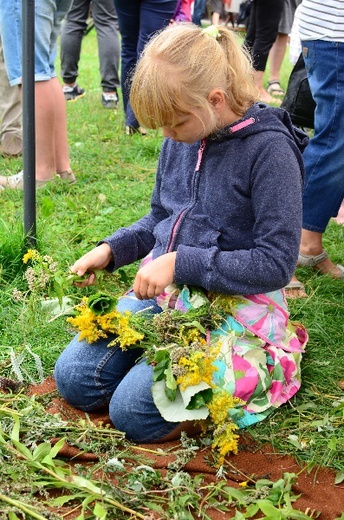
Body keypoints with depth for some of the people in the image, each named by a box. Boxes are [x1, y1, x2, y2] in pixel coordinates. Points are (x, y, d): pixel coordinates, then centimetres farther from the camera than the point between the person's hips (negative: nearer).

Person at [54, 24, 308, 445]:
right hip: (164, 289, 7)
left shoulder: (269, 149, -18)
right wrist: (110, 250, 0)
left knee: (133, 411, -16)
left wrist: (181, 262, -23)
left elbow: (276, 263, -19)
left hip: (233, 304, -7)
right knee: (73, 379, -2)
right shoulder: (182, 138, 3)